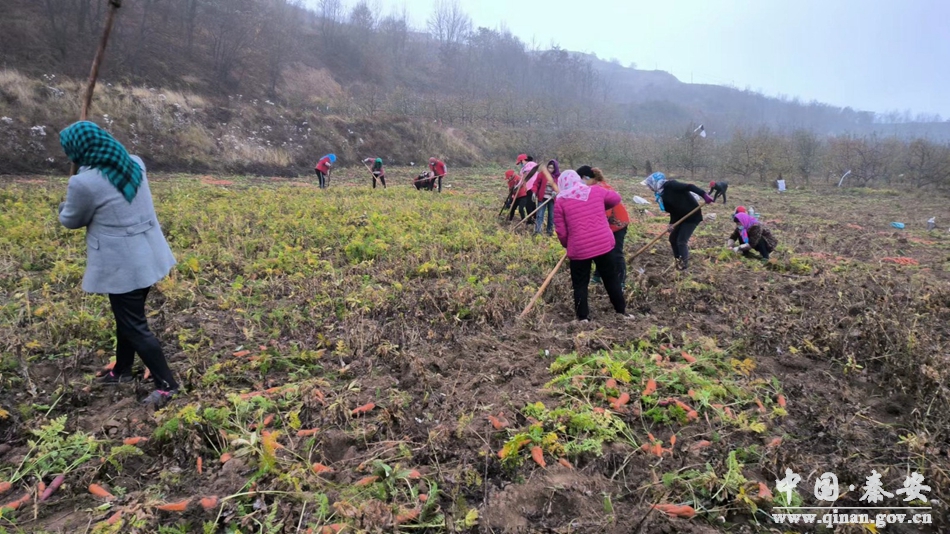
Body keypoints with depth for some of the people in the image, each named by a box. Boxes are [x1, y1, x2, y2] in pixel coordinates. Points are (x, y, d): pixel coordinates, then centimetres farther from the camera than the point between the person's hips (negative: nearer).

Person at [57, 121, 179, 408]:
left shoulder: (85, 183, -22)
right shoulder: (135, 164, 0)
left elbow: (72, 221, -2)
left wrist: (64, 208, 20)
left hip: (122, 265, -8)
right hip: (146, 256, 8)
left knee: (134, 327, 4)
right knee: (126, 316, 24)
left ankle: (166, 384, 12)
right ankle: (122, 371, 41)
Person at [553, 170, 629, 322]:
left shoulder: (560, 201, -3)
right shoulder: (596, 191, 4)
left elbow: (561, 232, -2)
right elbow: (616, 198, 22)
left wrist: (567, 245, 16)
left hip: (579, 250, -2)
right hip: (604, 244, 3)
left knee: (580, 284, 12)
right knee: (612, 279, 18)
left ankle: (583, 317, 13)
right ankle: (622, 311, 29)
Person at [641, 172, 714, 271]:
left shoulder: (670, 185, -19)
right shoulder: (662, 195, 7)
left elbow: (689, 187, -26)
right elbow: (673, 210, 6)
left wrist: (704, 195, -34)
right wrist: (672, 223, -8)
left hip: (692, 216, -9)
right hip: (682, 217, 9)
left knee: (681, 241, -9)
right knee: (673, 238, 12)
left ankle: (684, 264, 6)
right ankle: (678, 261, 26)